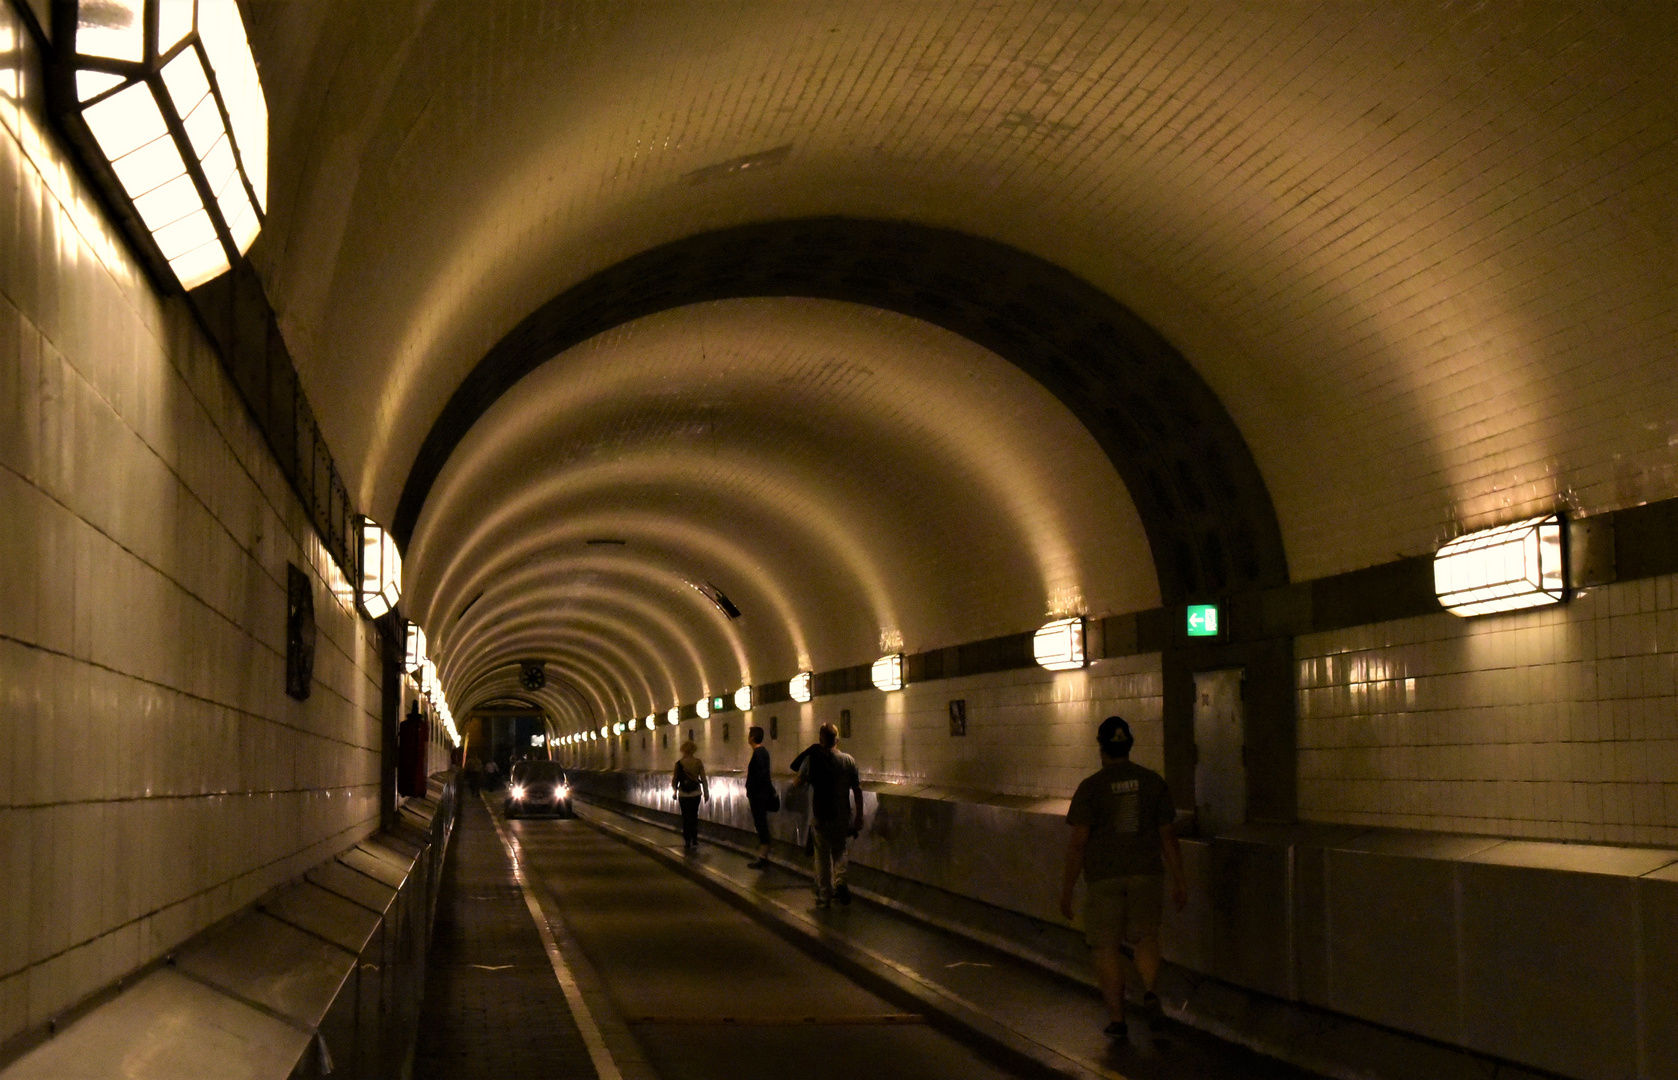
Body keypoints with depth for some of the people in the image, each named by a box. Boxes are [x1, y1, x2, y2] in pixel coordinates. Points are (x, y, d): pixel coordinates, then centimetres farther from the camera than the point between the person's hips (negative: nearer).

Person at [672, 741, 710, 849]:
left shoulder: (679, 763, -10)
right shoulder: (698, 762, -6)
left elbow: (675, 780, -3)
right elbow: (703, 779, -4)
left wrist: (675, 791, 14)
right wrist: (706, 793, 6)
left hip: (683, 794, -2)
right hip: (696, 793, 2)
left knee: (686, 817, 8)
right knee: (694, 816, 17)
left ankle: (687, 841, 8)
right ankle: (694, 839, 17)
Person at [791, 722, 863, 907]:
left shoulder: (812, 759, -10)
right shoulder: (848, 760, -4)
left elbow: (797, 784, -3)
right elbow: (857, 790, -1)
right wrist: (859, 816, 7)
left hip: (819, 817, -2)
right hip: (842, 817, 2)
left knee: (822, 856, 10)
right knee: (839, 852, 20)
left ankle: (825, 897, 13)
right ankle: (840, 882, -3)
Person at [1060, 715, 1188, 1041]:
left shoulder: (1090, 788, -8)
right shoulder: (1154, 782, 0)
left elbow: (1077, 842, -11)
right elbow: (1169, 836, 1)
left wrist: (1066, 888, -4)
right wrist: (1180, 882, 7)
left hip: (1104, 877, -2)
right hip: (1147, 873, 2)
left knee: (1107, 946, 9)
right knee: (1145, 936, 18)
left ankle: (1116, 1018, 6)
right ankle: (1149, 990, -7)